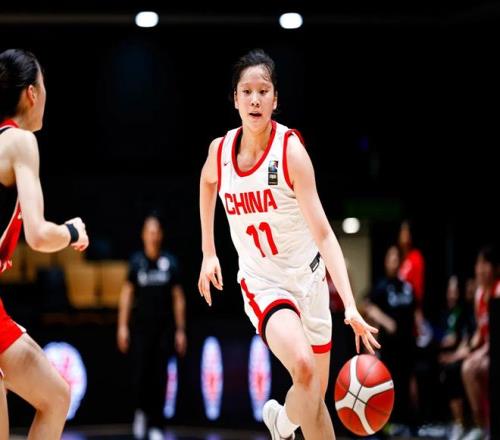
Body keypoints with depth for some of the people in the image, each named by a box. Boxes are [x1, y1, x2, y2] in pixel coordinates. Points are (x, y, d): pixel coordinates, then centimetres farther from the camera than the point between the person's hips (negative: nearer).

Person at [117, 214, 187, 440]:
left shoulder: (170, 262, 3)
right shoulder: (136, 261, 2)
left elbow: (178, 297, 6)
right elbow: (126, 294, 4)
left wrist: (180, 330, 2)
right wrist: (123, 326, -2)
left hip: (164, 327, 0)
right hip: (140, 326, 0)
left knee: (159, 378, -2)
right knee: (139, 374, -6)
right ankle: (141, 411, 21)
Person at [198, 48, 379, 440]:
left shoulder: (291, 150, -19)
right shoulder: (220, 150, -9)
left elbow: (324, 234, -24)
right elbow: (207, 183, 19)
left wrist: (350, 305, -34)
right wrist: (208, 253, 17)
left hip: (308, 277, 0)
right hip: (261, 283, 0)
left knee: (316, 394, 11)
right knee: (302, 366, -28)